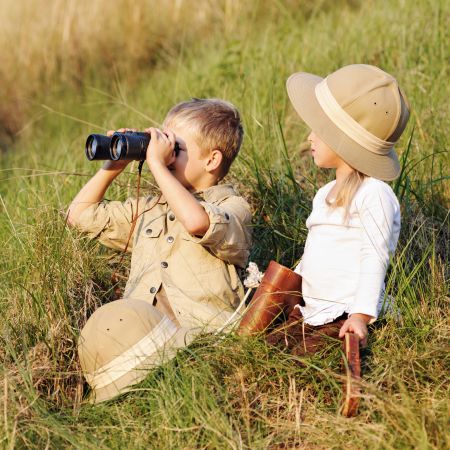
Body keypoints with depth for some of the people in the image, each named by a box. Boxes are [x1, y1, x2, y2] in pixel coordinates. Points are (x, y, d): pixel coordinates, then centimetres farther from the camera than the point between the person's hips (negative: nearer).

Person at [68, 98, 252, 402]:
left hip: (198, 334, -6)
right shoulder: (147, 209, 28)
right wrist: (112, 168, 23)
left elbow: (196, 221, -18)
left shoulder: (232, 206, 7)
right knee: (106, 322, -29)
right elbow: (80, 215, 34)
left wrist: (157, 165, -9)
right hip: (136, 331, 6)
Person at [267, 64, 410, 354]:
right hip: (309, 313, 9)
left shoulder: (373, 194, -14)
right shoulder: (325, 194, 16)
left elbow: (375, 257, -17)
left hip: (343, 319, -9)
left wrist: (361, 314, -21)